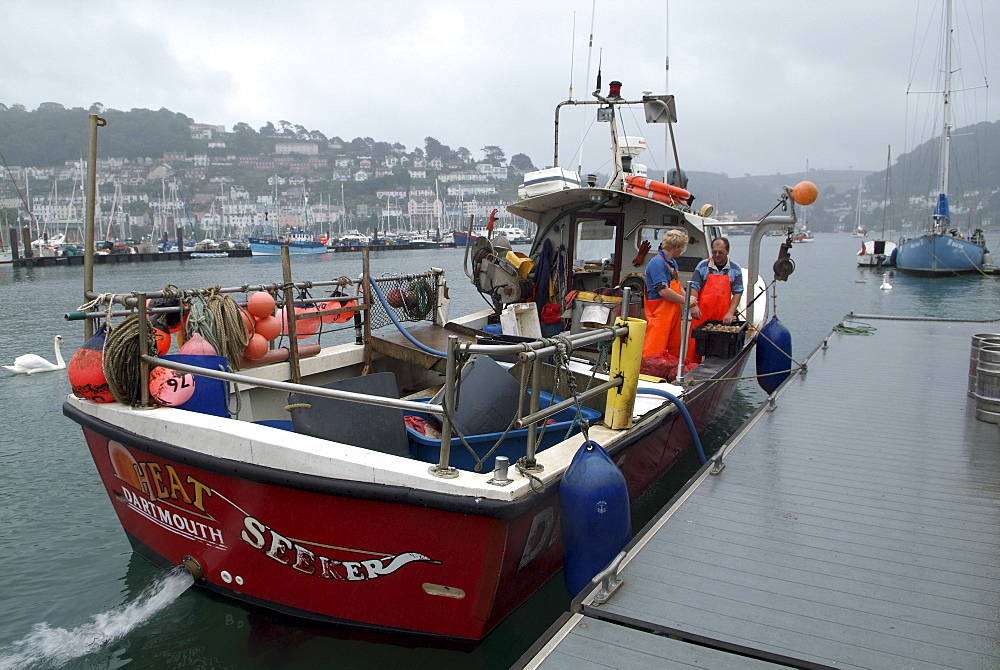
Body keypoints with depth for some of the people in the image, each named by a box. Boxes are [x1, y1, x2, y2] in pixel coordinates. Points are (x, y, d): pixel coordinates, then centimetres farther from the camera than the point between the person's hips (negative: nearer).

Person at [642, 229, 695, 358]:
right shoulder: (657, 263, -16)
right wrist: (685, 300, -11)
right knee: (654, 352, -9)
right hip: (659, 314, -10)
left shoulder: (673, 262, 15)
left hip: (673, 313, 10)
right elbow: (664, 291, -22)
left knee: (674, 349, 14)